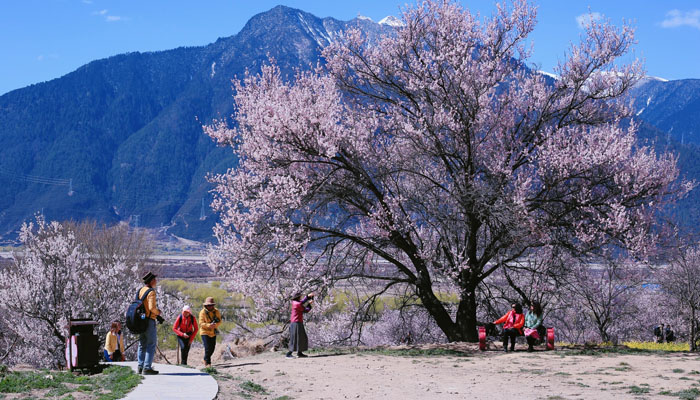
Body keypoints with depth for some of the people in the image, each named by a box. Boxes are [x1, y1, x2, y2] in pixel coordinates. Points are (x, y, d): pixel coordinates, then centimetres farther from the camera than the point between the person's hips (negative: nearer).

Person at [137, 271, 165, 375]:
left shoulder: (141, 290, 12)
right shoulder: (151, 292, -15)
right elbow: (152, 307, -23)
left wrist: (156, 315, 15)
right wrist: (158, 312, -2)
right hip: (149, 320, -8)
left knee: (142, 344, 15)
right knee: (151, 344, -3)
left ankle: (141, 366, 17)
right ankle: (147, 368, -6)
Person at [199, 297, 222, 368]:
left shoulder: (216, 311, 0)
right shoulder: (203, 312, -12)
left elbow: (219, 321, -3)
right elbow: (201, 323, -17)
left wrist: (215, 325, -25)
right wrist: (209, 325, -33)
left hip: (213, 333, 5)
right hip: (205, 332, -5)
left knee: (212, 348, 11)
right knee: (207, 348, -13)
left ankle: (205, 359, 35)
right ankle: (207, 363, -1)